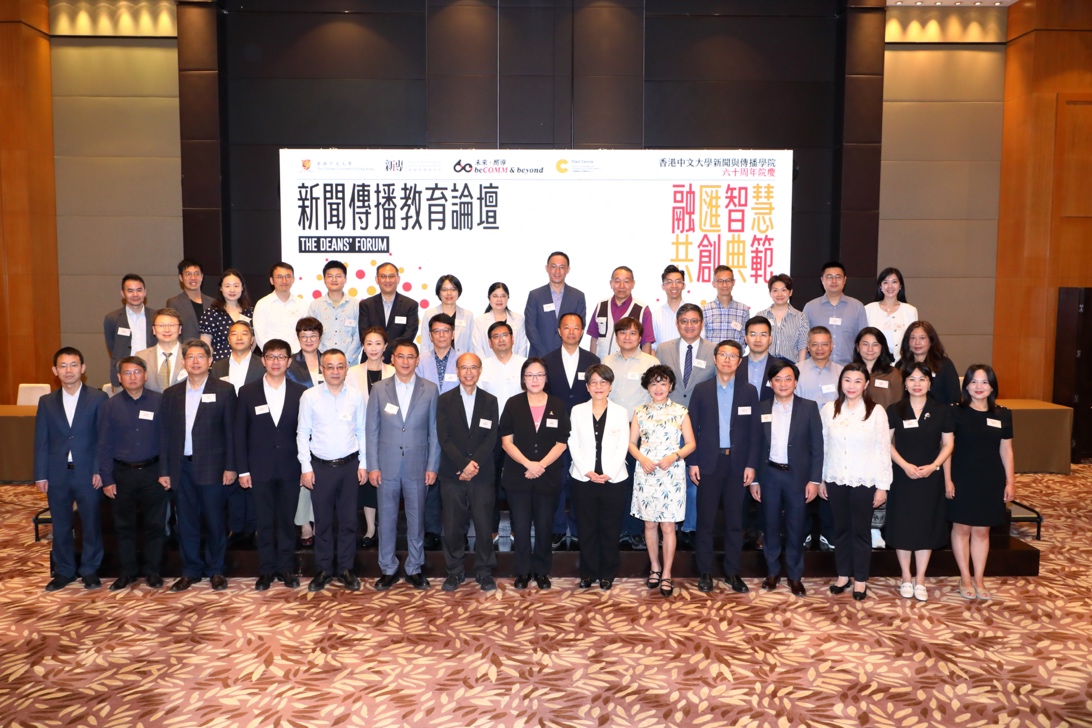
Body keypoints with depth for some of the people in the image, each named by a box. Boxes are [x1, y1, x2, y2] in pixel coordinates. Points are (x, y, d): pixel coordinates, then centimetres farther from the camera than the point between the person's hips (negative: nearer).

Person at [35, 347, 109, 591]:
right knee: (60, 526, 12)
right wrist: (40, 475, 1)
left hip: (88, 474, -2)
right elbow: (41, 441, 6)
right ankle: (63, 572, 25)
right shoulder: (46, 402, 7)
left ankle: (90, 570, 21)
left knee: (91, 525, 7)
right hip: (57, 475, 3)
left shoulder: (98, 398, -2)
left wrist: (100, 470, -10)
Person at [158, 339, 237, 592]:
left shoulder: (224, 390, 0)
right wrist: (164, 470, 4)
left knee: (214, 521, 4)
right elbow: (165, 433, 8)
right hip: (182, 467, 3)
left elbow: (231, 431, -2)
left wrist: (230, 466, -7)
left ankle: (216, 570, 19)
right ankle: (191, 571, 22)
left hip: (212, 466, -3)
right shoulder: (171, 394, 10)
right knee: (186, 522, 9)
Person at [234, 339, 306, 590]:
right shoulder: (248, 392, 1)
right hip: (260, 469, 0)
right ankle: (266, 570, 19)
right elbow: (240, 433, 2)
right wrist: (243, 469, -2)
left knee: (287, 520, 8)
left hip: (290, 468, 0)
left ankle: (286, 567, 21)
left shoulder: (300, 393, 1)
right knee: (264, 522, 7)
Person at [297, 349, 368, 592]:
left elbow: (362, 432, 4)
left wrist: (363, 464, 2)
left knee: (348, 520, 9)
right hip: (320, 466, -1)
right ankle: (324, 570, 21)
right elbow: (302, 434, -1)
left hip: (349, 465, 1)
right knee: (323, 520, 9)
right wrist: (306, 467, -4)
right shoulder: (309, 396, -5)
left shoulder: (357, 396, -2)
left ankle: (345, 568, 22)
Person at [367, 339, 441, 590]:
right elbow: (372, 430, 1)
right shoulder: (379, 389, 1)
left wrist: (433, 466, -3)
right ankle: (388, 569, 22)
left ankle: (414, 569, 23)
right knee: (387, 518, 8)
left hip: (417, 465, 0)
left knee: (416, 519, 8)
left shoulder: (430, 390, 0)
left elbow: (434, 431, 1)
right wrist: (372, 466, -3)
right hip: (387, 465, 0)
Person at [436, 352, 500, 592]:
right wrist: (464, 465, -13)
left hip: (482, 474, 0)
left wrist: (474, 464, -13)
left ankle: (484, 571, 17)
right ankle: (455, 571, 19)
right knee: (453, 526, 5)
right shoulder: (445, 400, 4)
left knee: (484, 525, 3)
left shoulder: (490, 401, 7)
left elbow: (492, 438, -1)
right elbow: (443, 437, -4)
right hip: (451, 474, 0)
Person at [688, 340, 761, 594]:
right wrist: (693, 462, -4)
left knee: (735, 520, 7)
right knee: (705, 519, 4)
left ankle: (732, 572, 19)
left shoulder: (749, 391, 4)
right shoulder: (702, 389, 2)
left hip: (737, 463, 1)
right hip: (709, 462, 0)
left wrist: (751, 464, -3)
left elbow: (755, 431, 3)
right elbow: (693, 428, 2)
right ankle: (705, 572, 15)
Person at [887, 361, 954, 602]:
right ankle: (906, 578, 18)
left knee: (926, 526, 6)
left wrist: (932, 466, -12)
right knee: (902, 526, 4)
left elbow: (948, 444, 3)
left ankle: (920, 580, 19)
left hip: (931, 478, 1)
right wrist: (905, 465, -14)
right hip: (902, 477, -1)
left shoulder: (941, 411, 1)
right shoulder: (894, 410, -2)